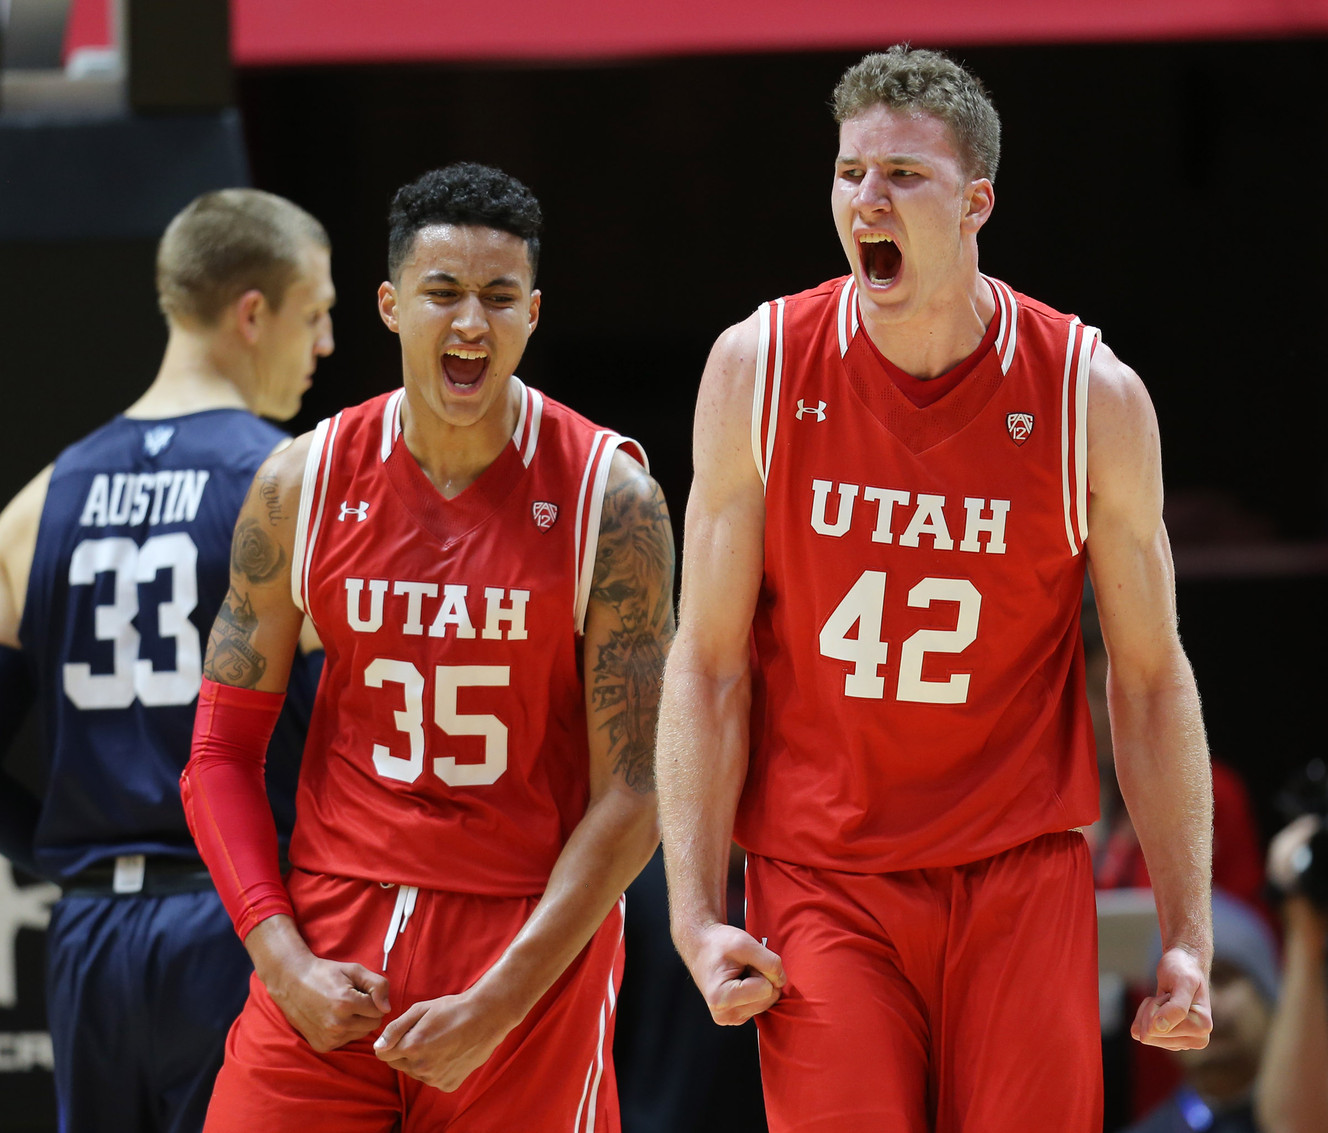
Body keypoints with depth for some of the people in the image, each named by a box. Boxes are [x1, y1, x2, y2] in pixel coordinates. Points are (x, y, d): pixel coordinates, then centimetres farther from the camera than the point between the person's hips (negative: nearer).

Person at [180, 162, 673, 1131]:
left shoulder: (610, 498, -6)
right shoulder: (304, 486, 1)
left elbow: (634, 794, -7)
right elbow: (222, 750, 7)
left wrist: (498, 1005, -13)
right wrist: (284, 960, -6)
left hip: (536, 944, -2)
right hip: (332, 939, 2)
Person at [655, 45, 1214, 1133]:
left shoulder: (1092, 396, -3)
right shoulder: (759, 370, -2)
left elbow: (1151, 678, 4)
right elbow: (708, 664, 1)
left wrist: (1187, 933, 1)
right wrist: (696, 911, -6)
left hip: (1024, 880, 0)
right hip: (821, 887, 0)